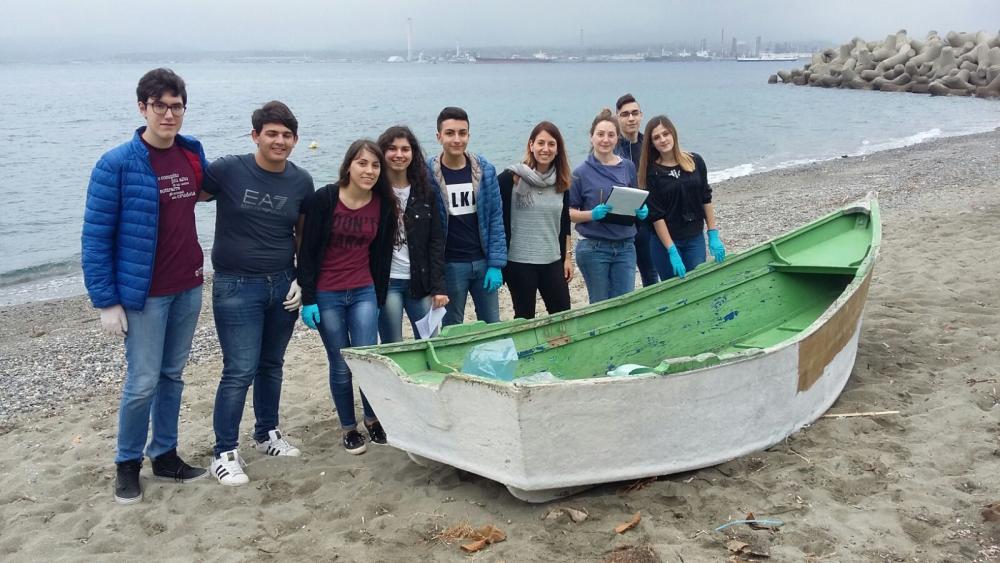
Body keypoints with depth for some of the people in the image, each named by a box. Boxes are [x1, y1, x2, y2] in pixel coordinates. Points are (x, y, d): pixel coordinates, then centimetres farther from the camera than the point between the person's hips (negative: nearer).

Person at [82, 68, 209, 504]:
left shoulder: (193, 153, 3)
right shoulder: (117, 164, -13)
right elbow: (95, 236, -10)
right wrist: (106, 301, -12)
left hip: (188, 288, 5)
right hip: (144, 294, -5)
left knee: (172, 375, 15)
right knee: (143, 383, 1)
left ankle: (165, 454, 29)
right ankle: (127, 463, 21)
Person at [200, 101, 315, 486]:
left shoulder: (301, 182, 2)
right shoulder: (228, 170, -10)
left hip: (283, 286, 4)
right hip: (236, 287, -4)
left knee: (271, 365, 16)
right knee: (240, 372, -5)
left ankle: (267, 434, 34)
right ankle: (225, 453, 9)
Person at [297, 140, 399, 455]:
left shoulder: (384, 206, 0)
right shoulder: (324, 199, -9)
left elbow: (382, 255, 7)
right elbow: (307, 251, -7)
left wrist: (379, 299, 9)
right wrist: (308, 299, -10)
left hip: (364, 293, 2)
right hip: (326, 296, -2)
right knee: (340, 366, 6)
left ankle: (372, 420, 21)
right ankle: (349, 428, 23)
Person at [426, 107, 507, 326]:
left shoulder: (485, 170, 1)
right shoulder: (428, 174, -7)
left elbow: (495, 219, 2)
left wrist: (496, 264, -4)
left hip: (483, 262, 3)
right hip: (449, 265, -2)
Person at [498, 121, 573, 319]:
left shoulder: (561, 183, 7)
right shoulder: (511, 178, -8)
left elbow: (564, 223, 13)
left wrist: (568, 257, 10)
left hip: (553, 261, 5)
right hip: (519, 262, -4)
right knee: (525, 318, 5)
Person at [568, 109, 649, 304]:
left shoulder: (628, 167, 5)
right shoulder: (581, 173, -5)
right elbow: (569, 212, -3)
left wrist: (641, 211, -5)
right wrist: (593, 214, -20)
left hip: (625, 247, 3)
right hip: (593, 248, -3)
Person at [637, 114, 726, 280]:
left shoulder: (695, 162, 0)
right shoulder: (652, 172, -8)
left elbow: (706, 200, 6)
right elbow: (656, 215, -11)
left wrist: (713, 235, 2)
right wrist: (672, 251, -16)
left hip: (695, 239, 3)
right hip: (665, 241, -3)